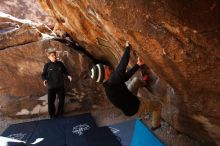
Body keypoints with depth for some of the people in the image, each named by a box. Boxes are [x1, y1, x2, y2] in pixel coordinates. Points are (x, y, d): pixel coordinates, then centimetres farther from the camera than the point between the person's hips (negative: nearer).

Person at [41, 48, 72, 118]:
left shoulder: (60, 63, 0)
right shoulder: (47, 65, -7)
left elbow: (64, 71, 12)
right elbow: (43, 74, -5)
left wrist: (68, 75, -6)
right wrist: (45, 80, -25)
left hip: (60, 85, 3)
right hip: (51, 86, -3)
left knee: (62, 99, 13)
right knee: (51, 100, 3)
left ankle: (60, 112, 34)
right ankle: (52, 114, 25)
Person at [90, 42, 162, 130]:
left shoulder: (110, 83, -8)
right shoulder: (112, 82, -37)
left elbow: (126, 76, -1)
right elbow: (122, 66, -43)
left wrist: (138, 65, -1)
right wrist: (128, 47, -32)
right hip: (134, 108, -8)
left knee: (136, 80, 20)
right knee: (157, 105, 16)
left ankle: (143, 82, 53)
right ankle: (155, 125, 38)